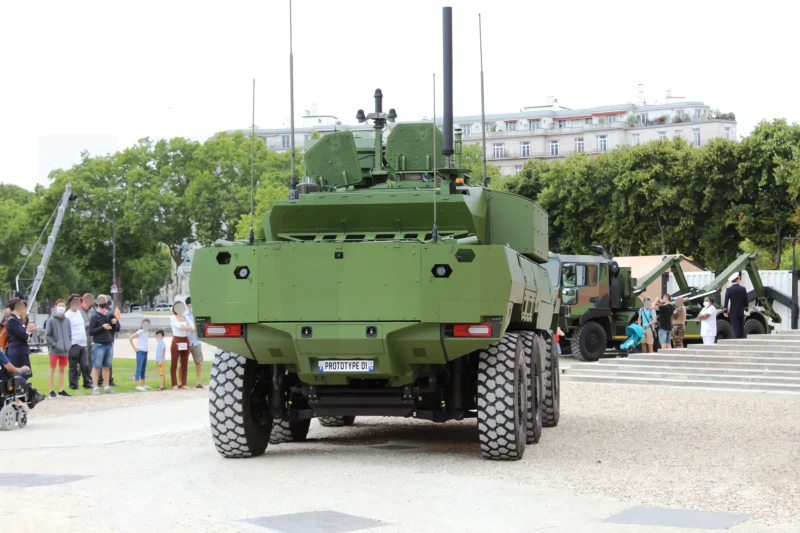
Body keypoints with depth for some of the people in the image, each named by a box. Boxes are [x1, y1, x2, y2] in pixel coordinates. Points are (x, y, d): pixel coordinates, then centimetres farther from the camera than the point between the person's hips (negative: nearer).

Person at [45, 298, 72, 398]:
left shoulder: (67, 321, 8)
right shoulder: (51, 320, -7)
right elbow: (47, 335, -9)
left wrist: (68, 344, 1)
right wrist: (54, 345, -15)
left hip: (65, 350, 5)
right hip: (54, 350, -5)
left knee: (62, 370, 11)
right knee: (52, 369, 0)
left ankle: (61, 391, 18)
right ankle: (51, 391, 3)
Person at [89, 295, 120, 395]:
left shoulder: (110, 315, 12)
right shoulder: (95, 316, -5)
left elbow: (117, 329, 16)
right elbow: (91, 331, -9)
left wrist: (115, 322, -4)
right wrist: (102, 327, -19)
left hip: (109, 344, 5)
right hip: (99, 345, -5)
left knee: (107, 367, 11)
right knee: (96, 366, -4)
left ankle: (107, 387, 16)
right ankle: (96, 388, -1)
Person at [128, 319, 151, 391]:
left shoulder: (147, 332, 11)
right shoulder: (140, 332, -11)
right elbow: (130, 338, -16)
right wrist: (134, 348, -14)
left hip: (145, 352, 8)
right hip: (140, 352, -8)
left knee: (143, 369, 14)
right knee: (139, 369, -7)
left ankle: (143, 385, 22)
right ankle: (138, 385, -7)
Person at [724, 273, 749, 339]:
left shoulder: (729, 290, -10)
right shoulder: (743, 289, -1)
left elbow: (726, 301, -11)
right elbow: (746, 301, 3)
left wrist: (725, 311, -4)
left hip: (733, 312, -3)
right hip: (741, 312, 3)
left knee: (736, 328, -5)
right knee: (741, 328, 11)